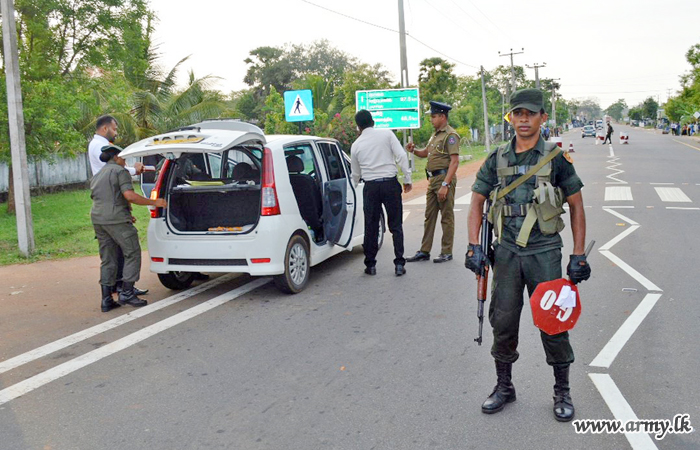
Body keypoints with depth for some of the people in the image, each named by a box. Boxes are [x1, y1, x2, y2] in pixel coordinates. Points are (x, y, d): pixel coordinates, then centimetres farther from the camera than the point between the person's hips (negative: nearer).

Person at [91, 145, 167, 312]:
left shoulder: (96, 176, 25)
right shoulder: (120, 171, -2)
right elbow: (129, 196, -16)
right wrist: (154, 203, -12)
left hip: (98, 220, 8)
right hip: (116, 220, -8)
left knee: (107, 260, 10)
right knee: (133, 254, 0)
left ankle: (106, 300, 9)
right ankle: (127, 294, -4)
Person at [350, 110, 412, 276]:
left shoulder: (356, 145, 7)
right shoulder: (387, 134, 1)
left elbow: (356, 174, 15)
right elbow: (401, 156, -8)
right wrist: (407, 179, -1)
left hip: (370, 186, 1)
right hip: (390, 183, -1)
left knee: (371, 227, 9)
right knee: (396, 225, 5)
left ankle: (370, 265, 13)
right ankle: (399, 264, 2)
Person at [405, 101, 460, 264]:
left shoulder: (450, 135, -11)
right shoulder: (435, 134, 17)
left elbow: (454, 161, -18)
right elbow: (426, 153, 27)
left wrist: (445, 184, -24)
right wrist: (414, 150, 5)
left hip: (444, 178, -9)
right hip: (433, 179, 9)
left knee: (447, 217, -1)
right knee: (429, 216, 11)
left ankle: (447, 252, 7)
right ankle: (424, 251, 17)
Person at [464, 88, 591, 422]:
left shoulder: (556, 158, -2)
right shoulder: (497, 160, 4)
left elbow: (576, 206, 2)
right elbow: (476, 203, 9)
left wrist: (578, 256, -3)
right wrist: (474, 247, -1)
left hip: (544, 253, -2)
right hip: (506, 253, 3)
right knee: (503, 321, 8)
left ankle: (562, 392, 22)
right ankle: (504, 387, 26)